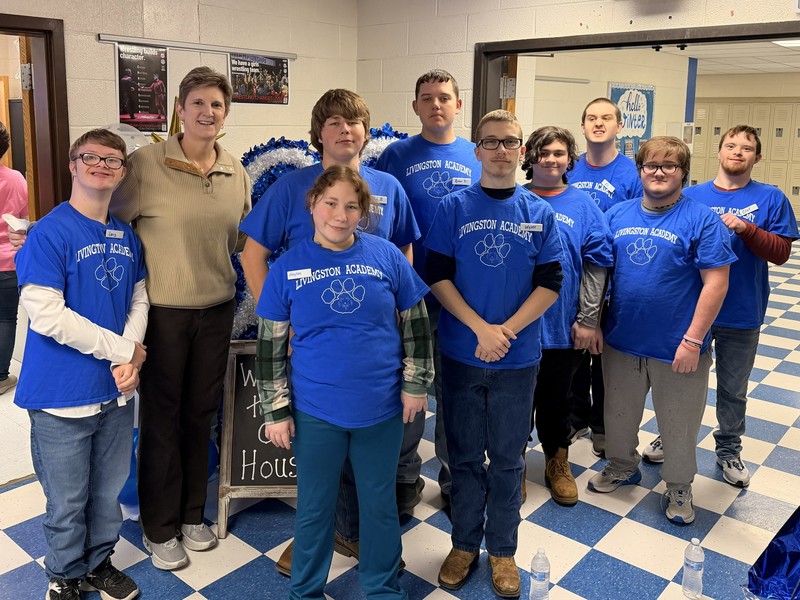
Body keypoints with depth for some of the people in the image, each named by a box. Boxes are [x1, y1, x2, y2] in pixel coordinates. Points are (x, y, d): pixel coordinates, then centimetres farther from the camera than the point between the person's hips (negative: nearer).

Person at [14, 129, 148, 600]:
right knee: (68, 500, 11)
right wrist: (121, 351, -16)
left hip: (117, 389, 5)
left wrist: (132, 355, -10)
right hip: (64, 395, -5)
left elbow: (139, 299, 8)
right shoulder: (49, 233, -13)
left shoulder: (127, 237, 6)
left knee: (109, 491, 19)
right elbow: (47, 316, -20)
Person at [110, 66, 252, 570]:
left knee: (201, 414, 17)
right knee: (161, 418, 10)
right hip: (162, 310, -4)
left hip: (217, 308, 4)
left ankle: (192, 515, 37)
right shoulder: (145, 164, -11)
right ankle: (160, 529, 30)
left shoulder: (237, 173, 4)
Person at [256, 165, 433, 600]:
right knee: (314, 507, 15)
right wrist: (275, 410, -2)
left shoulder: (387, 256, -4)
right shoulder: (287, 267, -5)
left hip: (381, 407, 1)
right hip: (315, 411, 0)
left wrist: (416, 384, 2)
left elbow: (416, 324, 4)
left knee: (380, 504, 17)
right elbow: (270, 346, -1)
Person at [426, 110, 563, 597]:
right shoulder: (454, 208, -2)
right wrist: (480, 329, -15)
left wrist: (507, 330, -14)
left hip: (518, 357, 1)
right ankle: (465, 544, 31)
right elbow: (437, 276, -6)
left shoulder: (540, 214, 2)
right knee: (465, 455, 12)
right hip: (461, 353, 0)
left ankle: (503, 549, 30)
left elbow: (550, 284, -2)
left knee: (507, 458, 12)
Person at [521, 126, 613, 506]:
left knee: (557, 397, 15)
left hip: (563, 326, 0)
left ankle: (558, 462, 35)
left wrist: (588, 321, -7)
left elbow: (596, 266, -2)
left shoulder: (583, 206, 0)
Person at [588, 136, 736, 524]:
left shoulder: (701, 220, -9)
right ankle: (622, 466, 45)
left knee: (678, 426, 12)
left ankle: (679, 487, 34)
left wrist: (693, 339, -17)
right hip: (621, 342, 4)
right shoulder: (617, 215, 4)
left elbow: (716, 282, -13)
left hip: (676, 347, -4)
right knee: (619, 415, 21)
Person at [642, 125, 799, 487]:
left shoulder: (771, 199, -3)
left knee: (733, 389, 15)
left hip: (742, 314, -1)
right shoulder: (691, 196, 0)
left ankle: (729, 450, 34)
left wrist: (746, 229, -22)